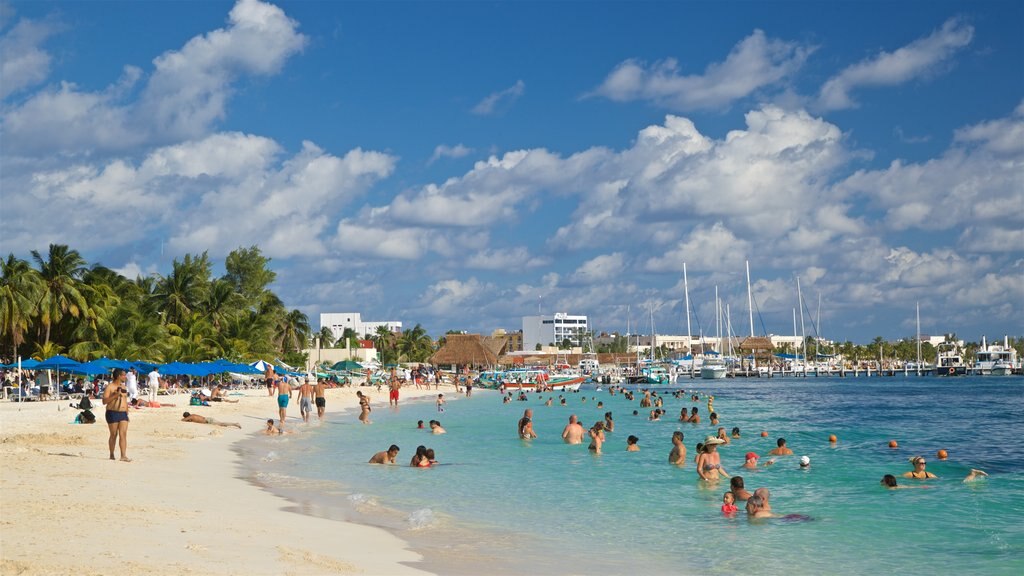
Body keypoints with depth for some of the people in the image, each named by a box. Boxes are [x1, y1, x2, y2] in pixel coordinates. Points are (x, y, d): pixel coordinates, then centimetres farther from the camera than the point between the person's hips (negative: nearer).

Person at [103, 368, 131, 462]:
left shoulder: (123, 386, 16)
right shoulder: (109, 387, -6)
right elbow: (104, 401, -12)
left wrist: (127, 413, 19)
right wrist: (115, 395, -21)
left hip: (123, 413, 5)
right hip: (113, 413, -5)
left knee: (123, 434, -6)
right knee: (114, 435, 2)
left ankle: (123, 456, -12)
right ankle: (111, 455, 15)